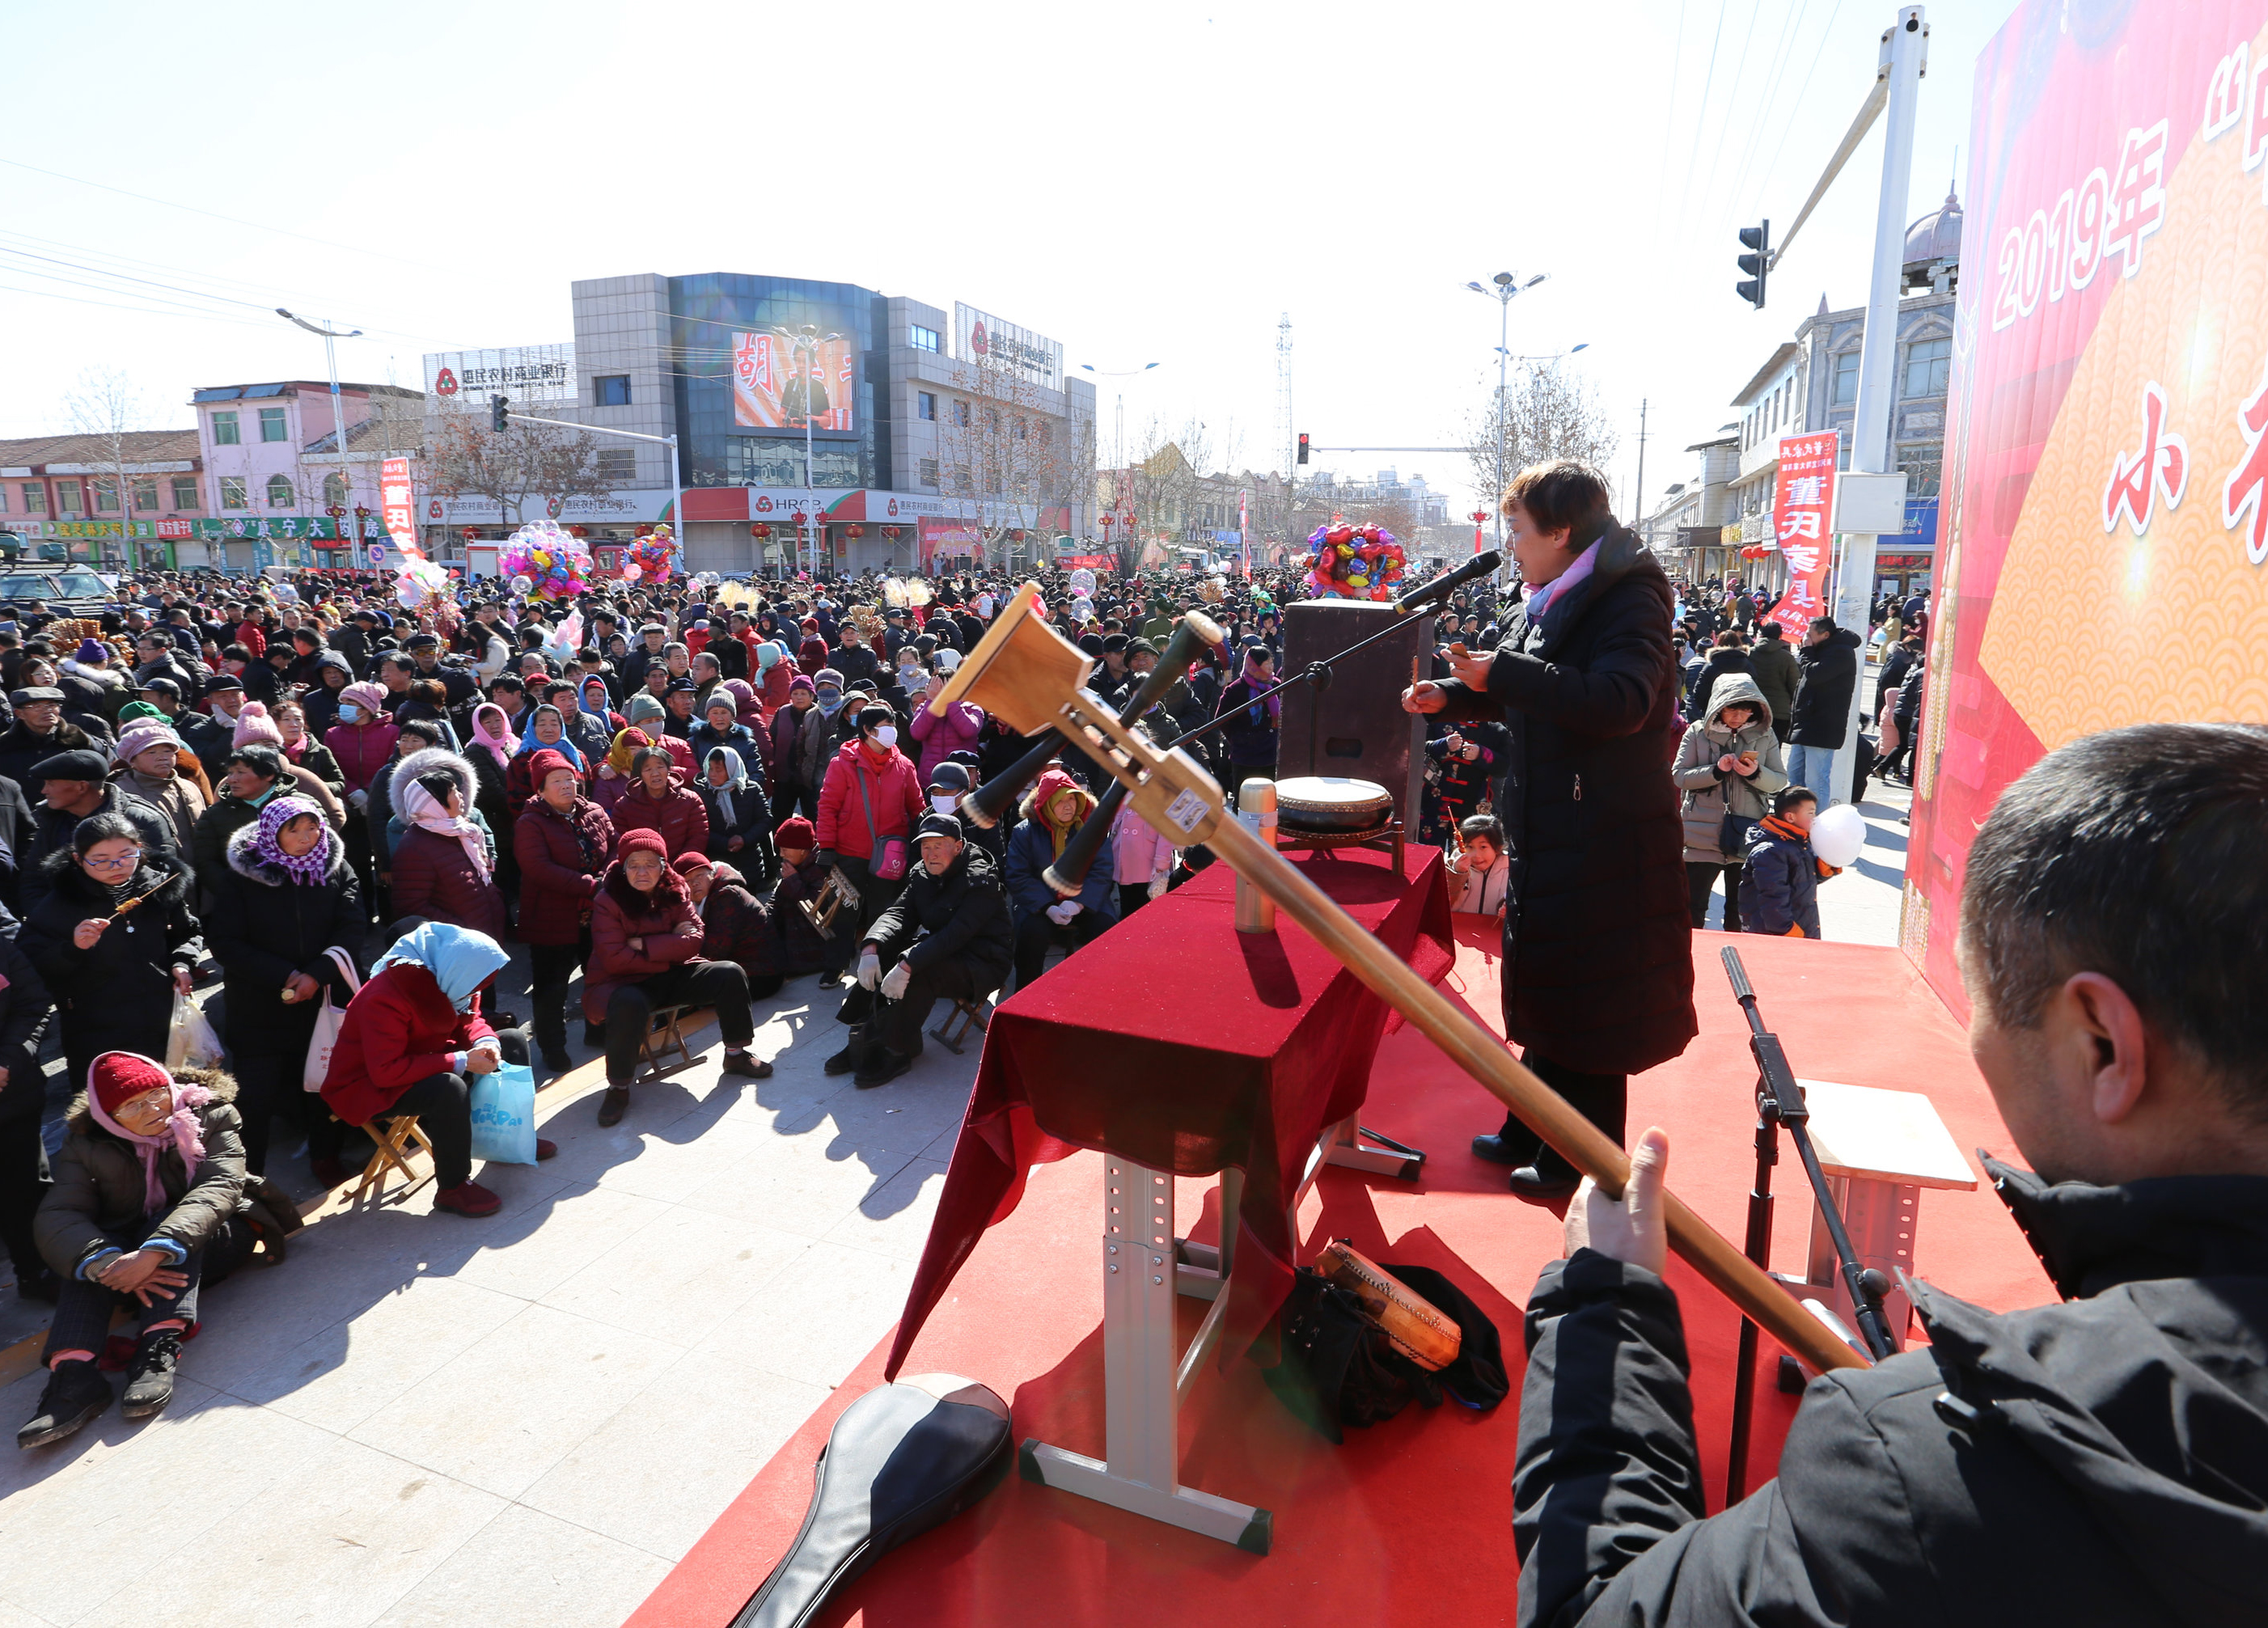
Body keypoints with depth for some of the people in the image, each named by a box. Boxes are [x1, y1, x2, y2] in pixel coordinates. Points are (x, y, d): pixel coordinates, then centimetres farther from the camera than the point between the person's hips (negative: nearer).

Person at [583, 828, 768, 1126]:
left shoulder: (675, 890, 0)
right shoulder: (607, 901, -14)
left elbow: (692, 941, -8)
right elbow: (614, 959, -21)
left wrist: (643, 944, -19)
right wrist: (668, 947, -14)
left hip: (673, 975, 5)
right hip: (624, 982, -5)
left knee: (730, 974, -11)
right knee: (629, 1005, -40)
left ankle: (736, 1055, 7)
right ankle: (618, 1088, -21)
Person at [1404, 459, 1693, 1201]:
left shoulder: (1628, 598, -16)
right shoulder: (1546, 604, 11)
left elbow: (1620, 702, -32)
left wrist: (1502, 674, -34)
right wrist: (1450, 696, 7)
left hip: (1605, 839, -9)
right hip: (1548, 829, 9)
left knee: (1588, 1000, 2)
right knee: (1542, 985, 18)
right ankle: (1532, 1133, 34)